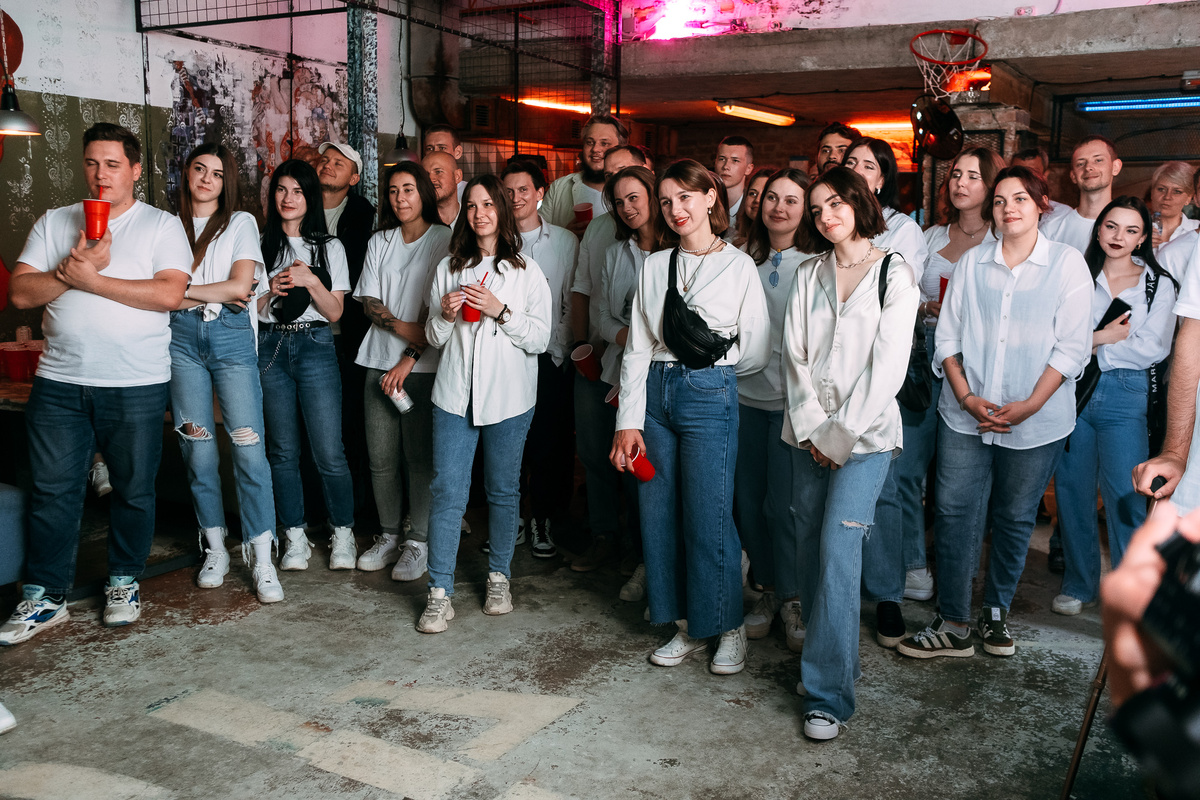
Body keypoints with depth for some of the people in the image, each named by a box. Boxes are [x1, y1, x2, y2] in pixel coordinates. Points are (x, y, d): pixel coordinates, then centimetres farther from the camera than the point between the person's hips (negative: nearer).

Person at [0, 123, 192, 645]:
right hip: (59, 382, 3)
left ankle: (123, 583, 25)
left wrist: (91, 278, -15)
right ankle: (45, 597, 16)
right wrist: (74, 268, -13)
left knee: (134, 490, 7)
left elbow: (170, 294, -13)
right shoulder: (53, 223, 11)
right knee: (53, 491, 5)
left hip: (135, 385, -2)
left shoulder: (161, 226, 2)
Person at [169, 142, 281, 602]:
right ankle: (215, 550, 15)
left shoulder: (241, 223, 10)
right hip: (182, 338, 2)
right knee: (197, 447, 2)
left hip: (231, 337, -2)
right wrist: (217, 294, -5)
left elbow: (240, 285, -3)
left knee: (249, 445, -8)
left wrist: (182, 290, -3)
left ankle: (261, 559, -4)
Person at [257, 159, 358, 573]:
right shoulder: (261, 245, 10)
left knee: (328, 451, -6)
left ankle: (343, 534, 9)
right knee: (283, 449, 5)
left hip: (315, 347, -2)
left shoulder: (329, 247, 7)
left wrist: (311, 282, -14)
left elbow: (334, 311, 2)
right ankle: (295, 537, 15)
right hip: (271, 348, 2)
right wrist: (273, 289, -9)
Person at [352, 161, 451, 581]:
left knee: (420, 456, -3)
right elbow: (368, 301, 8)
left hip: (423, 365, -4)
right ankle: (389, 535, 20)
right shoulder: (380, 243, 15)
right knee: (381, 456, 6)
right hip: (379, 362, 5)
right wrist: (400, 326, -12)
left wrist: (409, 359, -12)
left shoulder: (444, 240, -1)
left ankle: (418, 541, 10)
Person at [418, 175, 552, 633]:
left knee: (503, 491, 9)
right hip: (455, 396, 2)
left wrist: (500, 311, -16)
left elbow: (540, 340, -4)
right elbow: (434, 338, 13)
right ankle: (439, 594, 3)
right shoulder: (448, 269, 10)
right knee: (447, 492, -3)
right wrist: (445, 316, -7)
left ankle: (499, 577, 26)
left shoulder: (526, 271, 2)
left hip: (508, 397, -1)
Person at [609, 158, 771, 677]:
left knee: (708, 518, -3)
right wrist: (629, 421, -2)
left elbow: (757, 353, 3)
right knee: (659, 516, 7)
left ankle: (729, 628, 17)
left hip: (710, 395, -4)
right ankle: (688, 626, 22)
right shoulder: (654, 267, 10)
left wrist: (707, 363, 6)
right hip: (654, 394, 4)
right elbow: (637, 349, 5)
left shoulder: (739, 266, 1)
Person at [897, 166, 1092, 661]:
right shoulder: (972, 262, 8)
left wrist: (1029, 405, -13)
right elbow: (948, 336, 6)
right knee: (954, 514, -2)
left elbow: (1072, 346, -4)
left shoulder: (1067, 263, 1)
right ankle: (952, 626, 5)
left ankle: (996, 614, 27)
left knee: (1015, 519, 9)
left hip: (1036, 420, -1)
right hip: (965, 415, 2)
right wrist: (967, 397, -8)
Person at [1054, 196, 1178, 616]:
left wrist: (1091, 342, -7)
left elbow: (1154, 348, -5)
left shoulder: (1158, 284, 7)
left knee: (1124, 499, -6)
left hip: (1125, 396, -2)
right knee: (1072, 490, 6)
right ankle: (1079, 584, 21)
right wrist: (1109, 336, -9)